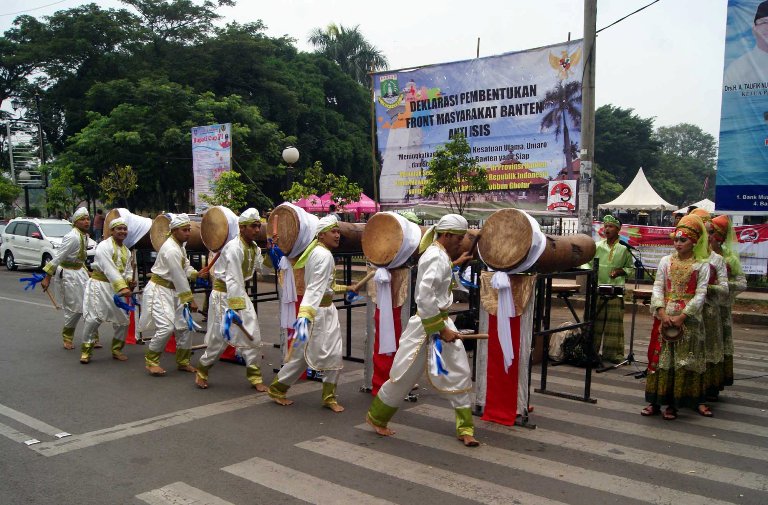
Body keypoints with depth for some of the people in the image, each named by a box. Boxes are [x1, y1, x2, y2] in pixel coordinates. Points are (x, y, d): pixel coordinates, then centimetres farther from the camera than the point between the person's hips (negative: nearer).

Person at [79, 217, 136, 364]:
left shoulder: (126, 250, 11)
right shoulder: (104, 246, -14)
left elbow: (128, 270, 15)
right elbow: (110, 270, -25)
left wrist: (130, 281, -9)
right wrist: (122, 287, -35)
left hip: (117, 287, 7)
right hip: (100, 285, -7)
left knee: (123, 320, 8)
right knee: (93, 319, -10)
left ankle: (117, 350, 24)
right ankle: (86, 351, 7)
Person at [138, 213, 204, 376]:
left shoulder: (180, 245, 8)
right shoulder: (171, 250, -23)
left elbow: (186, 268, 9)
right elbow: (179, 278, -23)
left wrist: (196, 274, -14)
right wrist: (190, 300, -18)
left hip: (173, 291, 10)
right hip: (159, 291, -10)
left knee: (184, 325, 7)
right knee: (166, 327, -18)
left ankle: (183, 362, 20)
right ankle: (150, 361, 1)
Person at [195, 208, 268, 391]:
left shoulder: (254, 247, 4)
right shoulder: (234, 248, -21)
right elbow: (233, 280, -26)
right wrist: (235, 308, -29)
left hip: (240, 293, 7)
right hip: (223, 294, -7)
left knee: (251, 335, 1)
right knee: (220, 338, 0)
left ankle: (255, 376, 9)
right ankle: (201, 372, 23)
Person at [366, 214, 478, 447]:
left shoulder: (440, 253, 10)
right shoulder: (436, 256, -19)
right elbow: (425, 297, -27)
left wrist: (454, 263, 29)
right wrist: (441, 330, -22)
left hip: (442, 321, 9)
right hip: (427, 325, -9)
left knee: (460, 374, 6)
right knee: (404, 375, 5)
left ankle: (465, 429, 15)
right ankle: (376, 417, 25)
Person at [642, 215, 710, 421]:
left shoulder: (702, 265, 0)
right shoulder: (666, 261, 7)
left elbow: (700, 295, -6)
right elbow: (658, 288, 2)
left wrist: (682, 317, -15)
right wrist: (662, 313, -12)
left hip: (688, 319, -2)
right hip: (664, 317, 2)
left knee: (683, 359, 2)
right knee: (660, 357, 5)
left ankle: (673, 404, 11)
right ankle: (655, 402, 13)